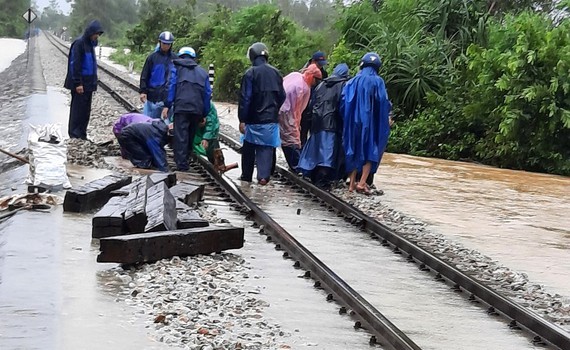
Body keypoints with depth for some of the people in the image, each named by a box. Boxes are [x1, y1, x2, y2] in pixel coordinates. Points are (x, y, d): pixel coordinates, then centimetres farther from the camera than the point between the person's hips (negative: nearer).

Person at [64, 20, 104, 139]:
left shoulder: (90, 44, 14)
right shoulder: (79, 43, -12)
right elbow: (75, 64, -16)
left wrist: (93, 83, 15)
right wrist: (78, 83, -19)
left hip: (88, 84, 8)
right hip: (80, 84, -8)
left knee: (86, 111, 9)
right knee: (78, 110, -5)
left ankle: (82, 134, 14)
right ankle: (75, 135, 0)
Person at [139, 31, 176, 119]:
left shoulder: (174, 59, 8)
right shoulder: (152, 57, 2)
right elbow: (144, 75, 3)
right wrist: (143, 91, -5)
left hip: (169, 96, 1)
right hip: (152, 95, -1)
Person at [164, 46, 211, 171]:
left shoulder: (176, 67, 12)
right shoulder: (202, 72, 23)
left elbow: (171, 86, 0)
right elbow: (207, 93, 18)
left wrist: (167, 105, -3)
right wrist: (204, 114, 20)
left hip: (182, 106, -4)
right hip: (197, 109, 4)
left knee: (180, 136, -6)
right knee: (191, 135, 14)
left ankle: (182, 164, -13)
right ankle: (186, 159, 16)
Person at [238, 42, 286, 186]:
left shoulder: (251, 73, -11)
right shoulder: (276, 73, 5)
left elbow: (245, 98, -12)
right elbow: (282, 96, 11)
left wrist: (242, 119, -10)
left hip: (254, 119, -3)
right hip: (271, 119, 3)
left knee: (249, 147, 11)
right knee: (266, 147, 2)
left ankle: (246, 175, 18)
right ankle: (263, 176, -9)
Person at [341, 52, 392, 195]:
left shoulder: (352, 82, 5)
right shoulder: (377, 81, -5)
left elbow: (343, 101, 1)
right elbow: (383, 102, -11)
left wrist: (347, 120, 11)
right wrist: (387, 118, 4)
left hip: (353, 121, 3)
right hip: (370, 123, -3)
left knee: (354, 151, 12)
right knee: (370, 151, 4)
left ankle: (352, 183, 12)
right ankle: (362, 183, -9)